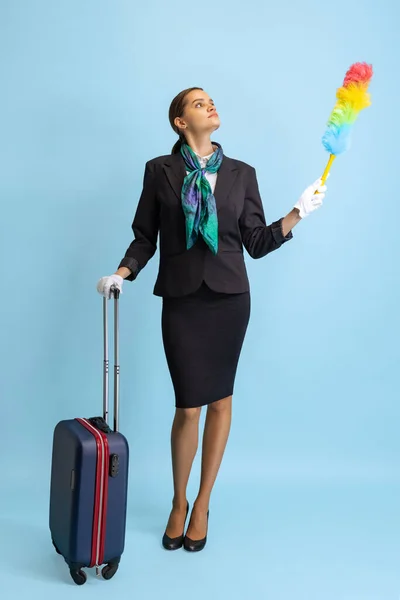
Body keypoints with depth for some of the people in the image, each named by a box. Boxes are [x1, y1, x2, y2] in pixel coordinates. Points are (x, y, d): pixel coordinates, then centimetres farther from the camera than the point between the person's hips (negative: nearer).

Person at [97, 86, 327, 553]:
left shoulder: (242, 173, 8)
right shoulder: (160, 170, 3)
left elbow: (256, 242, 5)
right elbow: (144, 237, 5)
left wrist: (298, 213, -5)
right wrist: (122, 273, -10)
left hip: (230, 297, 2)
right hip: (182, 300, -2)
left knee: (220, 400, 7)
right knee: (188, 407, -2)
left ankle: (202, 504, 25)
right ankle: (178, 503, 24)